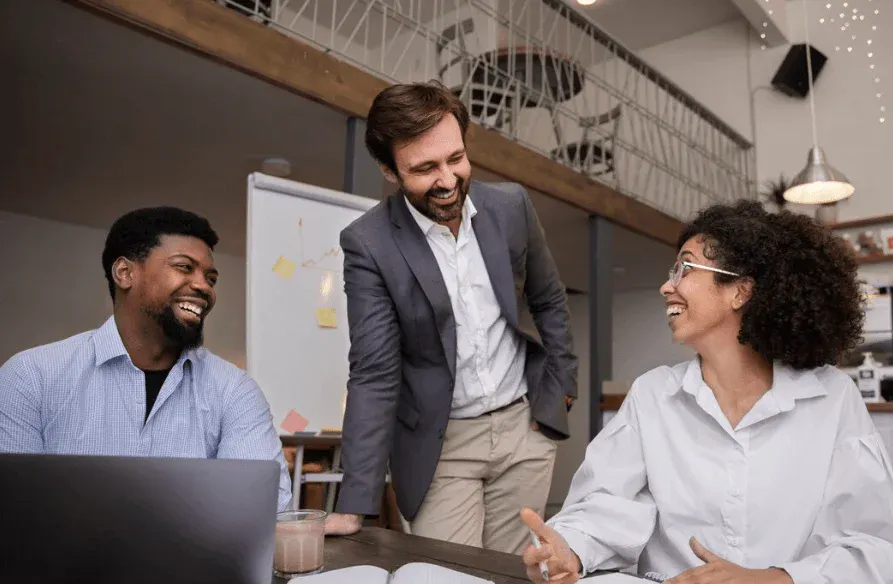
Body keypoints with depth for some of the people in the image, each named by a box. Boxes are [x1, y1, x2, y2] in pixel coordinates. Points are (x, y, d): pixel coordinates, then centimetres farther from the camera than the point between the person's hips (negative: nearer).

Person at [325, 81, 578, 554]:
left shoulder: (510, 206, -5)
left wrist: (561, 385, 7)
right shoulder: (368, 243, -15)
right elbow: (374, 374, -15)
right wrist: (354, 508, -18)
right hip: (440, 444, -3)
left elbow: (549, 301, 11)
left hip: (524, 426, 3)